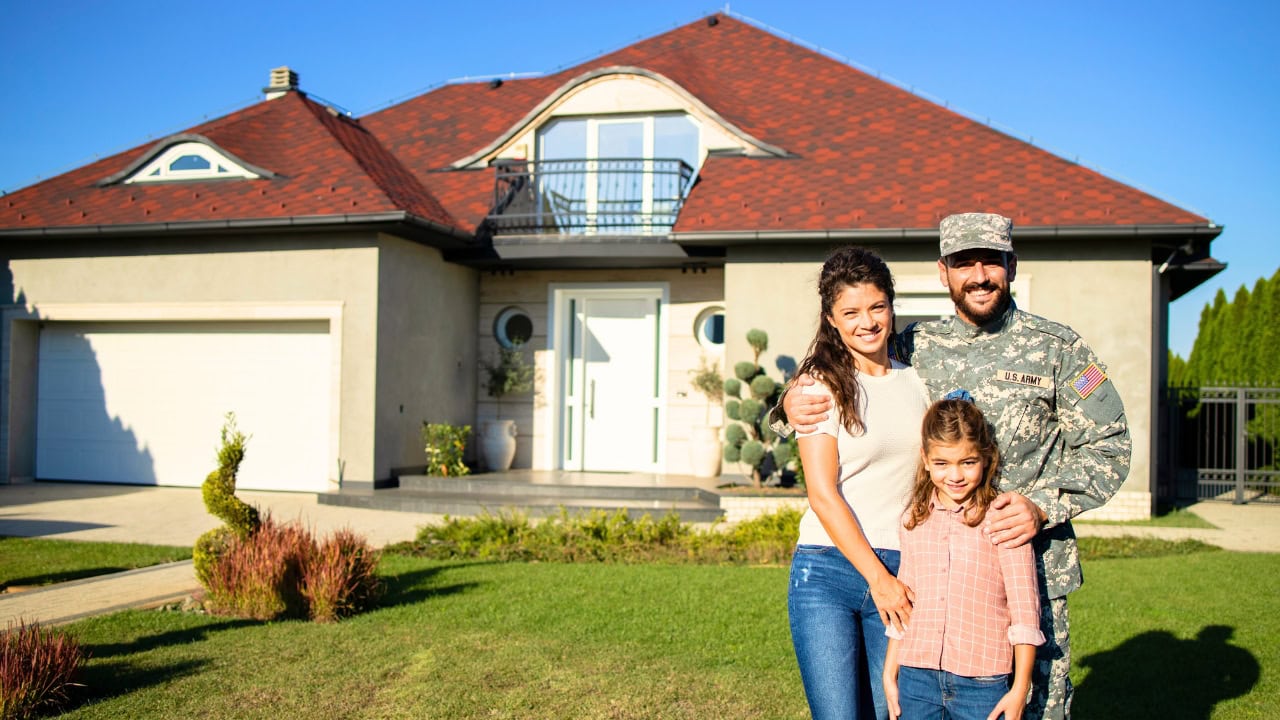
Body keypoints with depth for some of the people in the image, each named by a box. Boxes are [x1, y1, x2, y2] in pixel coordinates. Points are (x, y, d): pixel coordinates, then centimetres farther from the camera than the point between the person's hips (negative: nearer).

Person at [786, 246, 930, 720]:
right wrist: (878, 578, -11)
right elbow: (823, 495, -8)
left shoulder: (917, 380, 12)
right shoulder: (823, 386, -3)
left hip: (901, 575, 4)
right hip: (828, 573, -4)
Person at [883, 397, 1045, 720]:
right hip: (917, 678, 4)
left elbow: (1024, 611, -5)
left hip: (982, 683, -4)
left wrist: (1020, 689, -5)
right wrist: (890, 673, 15)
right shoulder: (914, 520, 7)